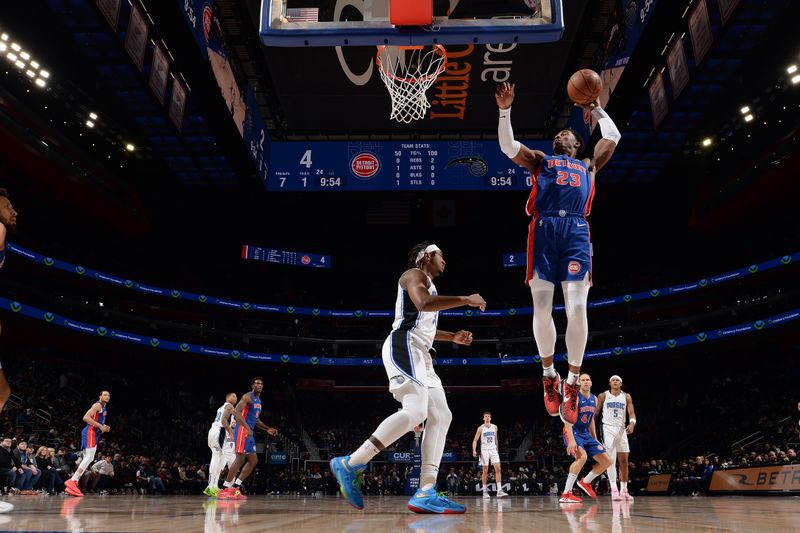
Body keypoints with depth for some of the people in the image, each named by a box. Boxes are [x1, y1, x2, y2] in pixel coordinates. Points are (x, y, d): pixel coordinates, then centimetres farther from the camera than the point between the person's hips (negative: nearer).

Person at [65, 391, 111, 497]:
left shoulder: (103, 408, 22)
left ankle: (73, 484, 9)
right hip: (90, 432, -11)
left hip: (93, 433, 11)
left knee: (87, 459, 9)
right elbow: (86, 417, -20)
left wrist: (104, 427, 15)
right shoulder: (97, 405, -9)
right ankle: (72, 481, -22)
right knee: (89, 457, -18)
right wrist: (100, 426, -20)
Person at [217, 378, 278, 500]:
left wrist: (267, 429, 20)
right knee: (240, 459, -12)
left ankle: (235, 488, 11)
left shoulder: (258, 400, 19)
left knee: (253, 461, 9)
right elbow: (236, 412, -23)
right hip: (242, 430, -10)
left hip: (249, 433, 10)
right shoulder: (247, 397, -10)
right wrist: (247, 427, -32)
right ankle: (225, 489, -6)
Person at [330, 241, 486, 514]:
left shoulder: (426, 283, 30)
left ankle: (425, 493, -6)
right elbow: (423, 303, -24)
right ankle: (350, 464, -20)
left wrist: (453, 336, 34)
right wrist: (466, 299, -18)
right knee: (415, 412, -25)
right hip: (403, 348, -11)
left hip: (418, 354, 11)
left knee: (441, 416, 1)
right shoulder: (414, 274, -1)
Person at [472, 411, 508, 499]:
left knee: (498, 469, -10)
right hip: (484, 450, -3)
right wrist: (474, 450, -18)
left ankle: (499, 491, -12)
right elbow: (475, 440, -4)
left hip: (493, 450, 3)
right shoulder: (481, 428, -3)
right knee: (485, 471, 0)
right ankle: (485, 491, 7)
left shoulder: (494, 427, 7)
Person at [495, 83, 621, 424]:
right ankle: (549, 373, 12)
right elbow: (507, 146, 15)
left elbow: (613, 137, 34)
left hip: (576, 232, 1)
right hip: (544, 230, -1)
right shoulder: (539, 160, 28)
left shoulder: (588, 165, 33)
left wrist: (597, 110, 43)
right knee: (542, 309, -6)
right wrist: (505, 111, 9)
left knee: (576, 309, -12)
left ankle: (572, 381, -1)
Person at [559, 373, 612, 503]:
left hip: (585, 434, 8)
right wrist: (572, 440, -34)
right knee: (582, 456, -34)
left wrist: (595, 440, 19)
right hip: (572, 433, -8)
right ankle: (565, 495, -27)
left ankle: (586, 482, 27)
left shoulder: (594, 399, 8)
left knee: (607, 461, 5)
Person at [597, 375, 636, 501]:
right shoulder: (603, 396, 1)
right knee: (611, 460, -13)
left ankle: (624, 490, 18)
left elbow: (632, 413, -1)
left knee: (624, 461, 7)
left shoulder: (626, 397, 6)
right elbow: (595, 413, 4)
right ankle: (614, 490, -15)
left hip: (622, 429, 4)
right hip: (608, 429, -3)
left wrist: (632, 424, -21)